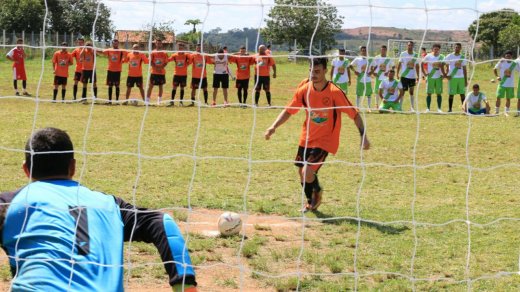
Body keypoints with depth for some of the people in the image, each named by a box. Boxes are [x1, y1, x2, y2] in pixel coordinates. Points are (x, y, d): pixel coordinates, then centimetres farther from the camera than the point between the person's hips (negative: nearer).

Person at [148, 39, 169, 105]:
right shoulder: (153, 52, 0)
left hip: (162, 72, 2)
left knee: (161, 86, 7)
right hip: (154, 72, -2)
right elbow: (151, 62, -4)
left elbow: (166, 62, 3)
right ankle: (147, 100, -3)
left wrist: (161, 68, -14)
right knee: (151, 85, -4)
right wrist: (156, 68, -16)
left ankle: (159, 101, 16)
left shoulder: (164, 53, 5)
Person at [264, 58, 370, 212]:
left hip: (324, 141, -5)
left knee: (307, 173, -19)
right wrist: (273, 127, -8)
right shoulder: (304, 89, -7)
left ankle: (317, 191, 16)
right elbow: (289, 110, 3)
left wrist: (363, 136, -19)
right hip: (306, 139, 5)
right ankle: (311, 202, 41)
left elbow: (354, 114, -13)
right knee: (302, 173, 13)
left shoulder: (335, 92, -20)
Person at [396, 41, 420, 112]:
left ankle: (412, 108, 9)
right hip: (404, 76, -2)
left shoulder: (415, 55, 4)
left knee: (411, 92, 4)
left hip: (412, 76, 2)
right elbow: (399, 64, 1)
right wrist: (397, 74, -6)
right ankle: (400, 106, 7)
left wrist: (418, 76, 6)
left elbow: (417, 66, 9)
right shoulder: (403, 54, -2)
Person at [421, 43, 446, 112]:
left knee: (439, 93, 3)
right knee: (429, 93, -1)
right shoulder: (428, 56, -3)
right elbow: (422, 64, 3)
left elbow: (442, 66, 12)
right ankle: (428, 108, 5)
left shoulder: (441, 57, 3)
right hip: (430, 77, -2)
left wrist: (444, 74, 2)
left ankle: (439, 108, 9)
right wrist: (424, 73, -3)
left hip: (439, 77, 2)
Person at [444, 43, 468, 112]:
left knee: (462, 94, 2)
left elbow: (465, 69, 12)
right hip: (452, 78, -3)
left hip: (461, 78, 3)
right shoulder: (449, 56, 1)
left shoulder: (463, 57, 11)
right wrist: (445, 74, -10)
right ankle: (450, 108, 6)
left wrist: (466, 80, 7)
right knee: (451, 94, -1)